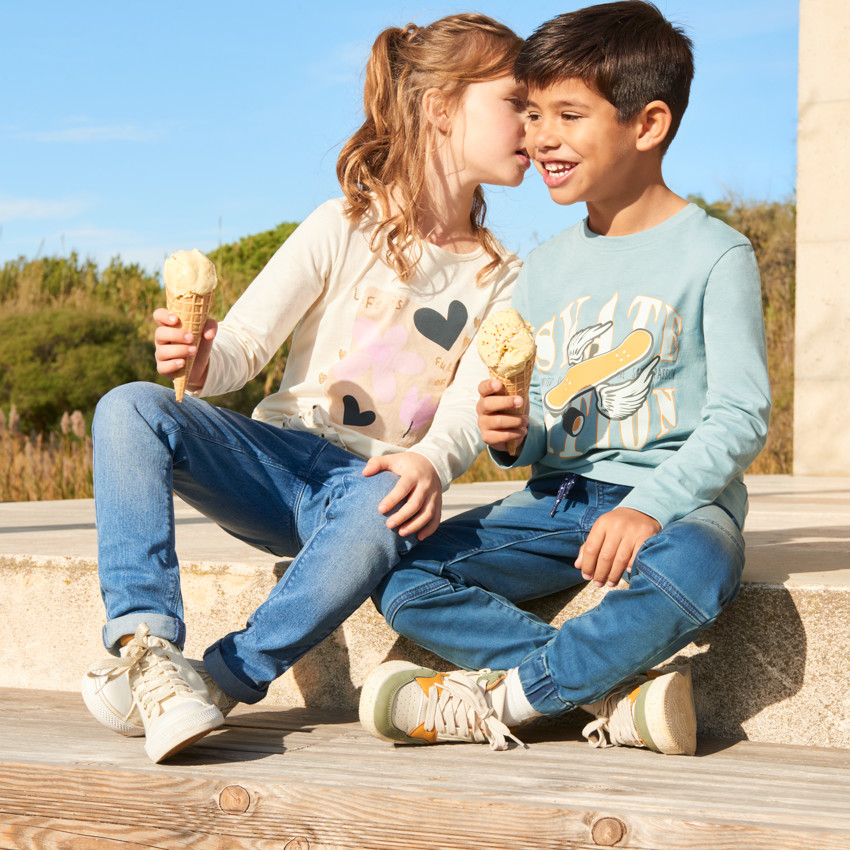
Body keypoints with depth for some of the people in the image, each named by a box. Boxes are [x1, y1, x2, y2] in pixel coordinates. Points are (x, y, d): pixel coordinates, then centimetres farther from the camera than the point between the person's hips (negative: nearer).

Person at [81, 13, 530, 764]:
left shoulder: (498, 279, 8)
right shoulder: (342, 229, 1)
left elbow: (471, 407, -4)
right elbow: (245, 342, -5)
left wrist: (431, 462, -27)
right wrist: (201, 360, -30)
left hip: (374, 477, 0)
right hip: (276, 455, 1)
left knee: (381, 518, -40)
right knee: (130, 410, -27)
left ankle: (222, 679, -29)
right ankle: (146, 641, -35)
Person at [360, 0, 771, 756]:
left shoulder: (713, 254, -3)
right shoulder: (545, 268, 15)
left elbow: (741, 417, -10)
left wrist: (650, 507, -25)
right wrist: (510, 433, -5)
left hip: (677, 499, -5)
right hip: (560, 496, 5)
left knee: (687, 575, -41)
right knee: (404, 583, -15)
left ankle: (496, 699, -21)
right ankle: (619, 696, -23)